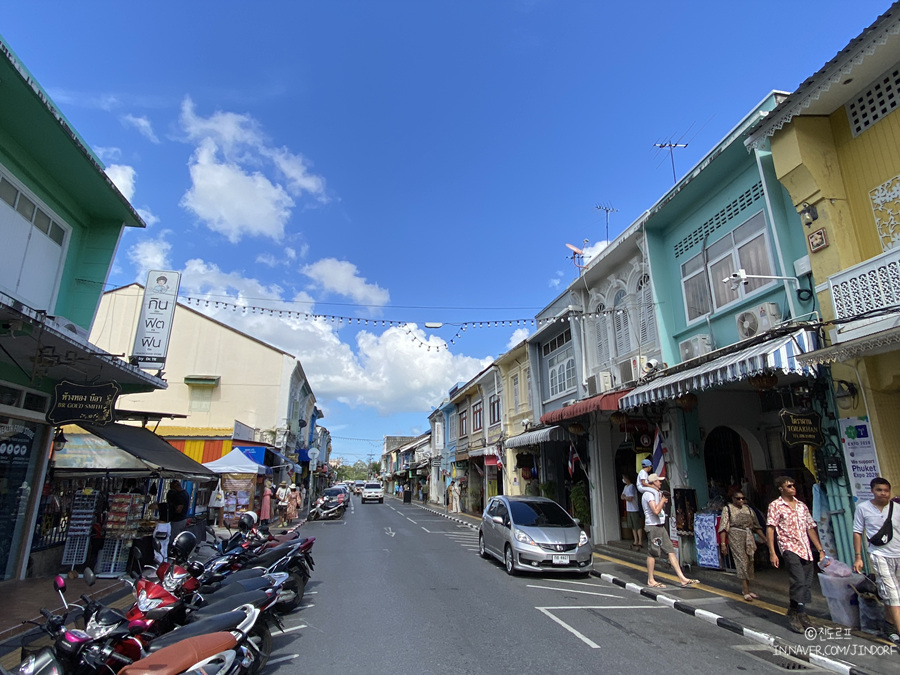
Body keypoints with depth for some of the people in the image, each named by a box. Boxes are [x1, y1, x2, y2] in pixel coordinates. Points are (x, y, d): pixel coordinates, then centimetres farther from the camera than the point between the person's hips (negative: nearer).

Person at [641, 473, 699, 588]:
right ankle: (650, 580, 6)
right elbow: (656, 511, -23)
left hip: (660, 526, 10)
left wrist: (664, 502, 8)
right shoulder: (649, 494, -13)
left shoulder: (656, 493, 19)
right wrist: (662, 500, -12)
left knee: (671, 551, 5)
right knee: (652, 553, -2)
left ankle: (682, 579, 6)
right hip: (653, 527, -10)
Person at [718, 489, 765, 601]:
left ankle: (748, 590, 20)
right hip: (735, 538, -5)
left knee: (749, 562, 8)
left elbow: (756, 525, 17)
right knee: (742, 562, -9)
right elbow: (723, 528, -7)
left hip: (748, 538, 5)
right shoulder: (727, 509, -2)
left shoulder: (748, 509, 13)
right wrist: (723, 543, -15)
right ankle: (746, 592, -9)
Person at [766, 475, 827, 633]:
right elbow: (770, 529, -6)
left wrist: (820, 549, 13)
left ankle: (796, 613, 23)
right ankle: (796, 615, -4)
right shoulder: (775, 506, -2)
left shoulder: (802, 506, 15)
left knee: (806, 584, 7)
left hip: (806, 550, 6)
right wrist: (772, 553, -12)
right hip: (790, 549, -6)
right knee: (799, 581, -16)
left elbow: (810, 528, 19)